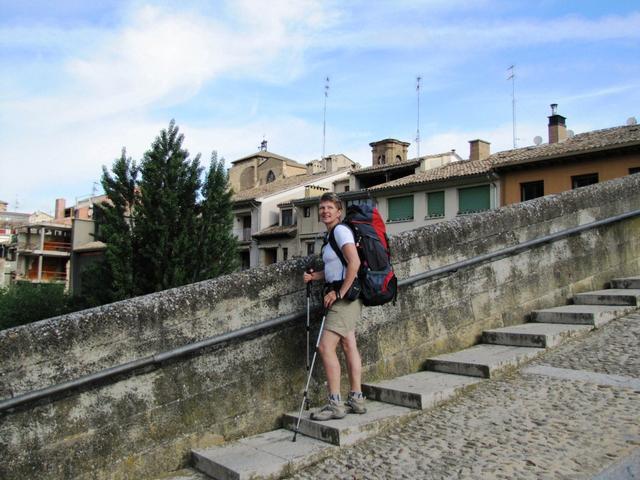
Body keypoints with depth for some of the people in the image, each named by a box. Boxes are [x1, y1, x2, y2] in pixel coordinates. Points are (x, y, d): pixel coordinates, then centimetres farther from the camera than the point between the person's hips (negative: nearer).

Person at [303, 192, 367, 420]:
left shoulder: (341, 230, -11)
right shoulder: (331, 234, 17)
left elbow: (354, 263, -22)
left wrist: (339, 293, -20)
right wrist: (315, 276, 6)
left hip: (345, 296, -10)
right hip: (340, 295, 10)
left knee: (325, 347, -13)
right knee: (348, 345, 11)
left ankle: (335, 404, -8)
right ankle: (356, 400, 17)